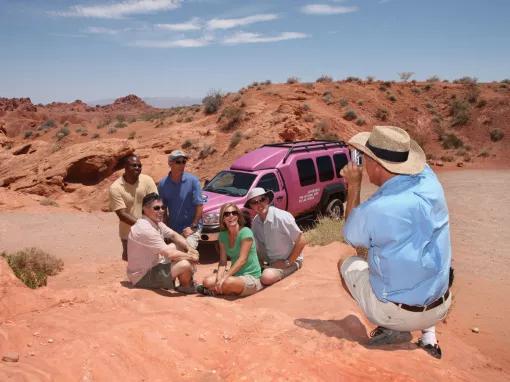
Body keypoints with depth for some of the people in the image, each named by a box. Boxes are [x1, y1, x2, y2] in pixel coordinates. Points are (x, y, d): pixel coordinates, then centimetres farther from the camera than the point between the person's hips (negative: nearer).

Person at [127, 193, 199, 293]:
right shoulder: (145, 229, -28)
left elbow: (174, 235, 9)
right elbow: (170, 254, -31)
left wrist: (189, 249, -9)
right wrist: (191, 257, -17)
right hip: (143, 277, -10)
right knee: (185, 265, -25)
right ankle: (186, 287, 7)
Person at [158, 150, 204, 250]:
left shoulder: (192, 180, -11)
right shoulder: (163, 184, -3)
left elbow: (199, 205, -9)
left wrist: (193, 226, -12)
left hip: (190, 229, -4)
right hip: (172, 229, 4)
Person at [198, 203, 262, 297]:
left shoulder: (246, 232, -15)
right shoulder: (223, 235, 4)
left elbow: (242, 260, -22)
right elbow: (223, 262, 0)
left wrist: (224, 278, -27)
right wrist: (219, 279, -19)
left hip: (251, 277, -5)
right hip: (234, 274, 5)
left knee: (228, 283, -33)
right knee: (207, 281, -18)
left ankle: (213, 290, -3)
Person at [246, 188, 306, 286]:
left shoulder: (281, 217, -24)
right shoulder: (255, 222, -4)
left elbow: (301, 241, -21)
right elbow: (259, 246, 9)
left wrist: (287, 262, -17)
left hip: (290, 260, -7)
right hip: (271, 261, 7)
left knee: (267, 277, -30)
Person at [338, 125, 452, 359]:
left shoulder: (375, 209, -27)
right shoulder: (430, 182, -12)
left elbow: (351, 237, -2)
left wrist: (353, 186, 0)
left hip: (398, 314, -5)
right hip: (441, 307, 5)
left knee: (346, 265, 16)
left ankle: (391, 329, 7)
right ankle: (428, 335, 22)